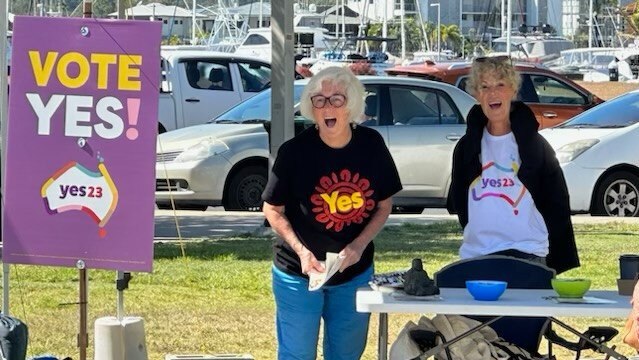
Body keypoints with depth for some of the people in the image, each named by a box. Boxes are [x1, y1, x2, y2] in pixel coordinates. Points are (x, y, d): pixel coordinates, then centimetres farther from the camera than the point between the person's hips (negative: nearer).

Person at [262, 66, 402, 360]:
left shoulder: (371, 145, -7)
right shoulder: (294, 151, -15)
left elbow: (384, 205, 3)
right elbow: (273, 210, -5)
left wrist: (358, 246, -12)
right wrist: (301, 251, -18)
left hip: (355, 271, 3)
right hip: (299, 271, -3)